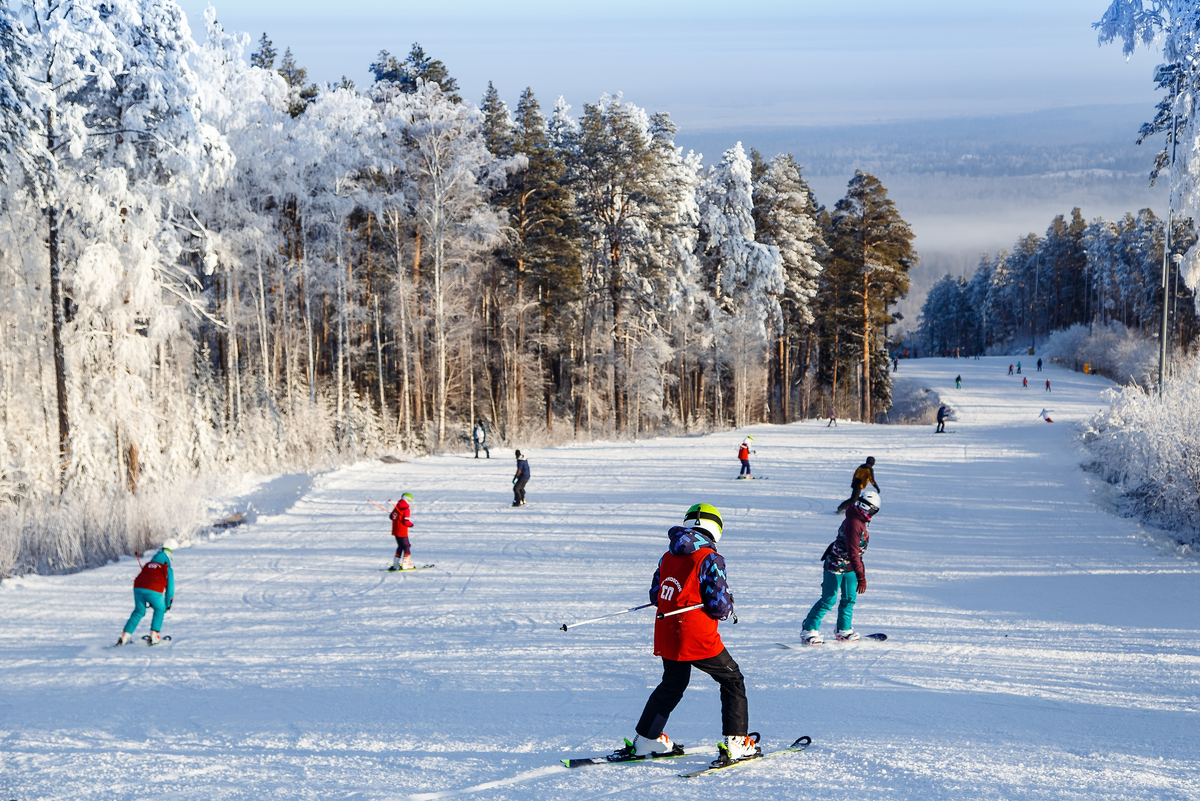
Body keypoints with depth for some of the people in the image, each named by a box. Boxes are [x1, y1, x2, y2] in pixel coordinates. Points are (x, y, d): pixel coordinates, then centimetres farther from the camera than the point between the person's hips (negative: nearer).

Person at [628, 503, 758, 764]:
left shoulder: (667, 557, 6)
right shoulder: (710, 559, -12)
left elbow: (655, 595, 12)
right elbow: (719, 605, -13)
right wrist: (728, 608, 9)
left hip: (666, 636, 6)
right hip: (698, 639, -6)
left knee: (672, 684, 27)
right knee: (733, 681, 10)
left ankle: (645, 738, 32)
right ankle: (736, 743, 3)